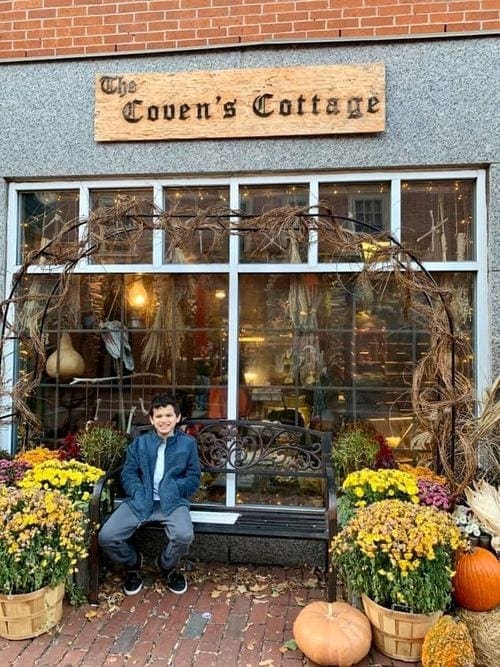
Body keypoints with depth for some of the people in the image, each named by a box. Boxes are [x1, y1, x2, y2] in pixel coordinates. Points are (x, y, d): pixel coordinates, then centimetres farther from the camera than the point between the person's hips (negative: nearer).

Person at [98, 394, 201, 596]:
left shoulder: (188, 443, 6)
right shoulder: (139, 443, 12)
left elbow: (194, 477, 6)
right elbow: (128, 473, 9)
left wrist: (174, 489, -10)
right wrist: (138, 492, -10)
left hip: (172, 502, -2)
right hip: (141, 501, 2)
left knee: (184, 536, -31)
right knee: (106, 537, -18)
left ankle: (167, 566, 8)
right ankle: (132, 562, 18)